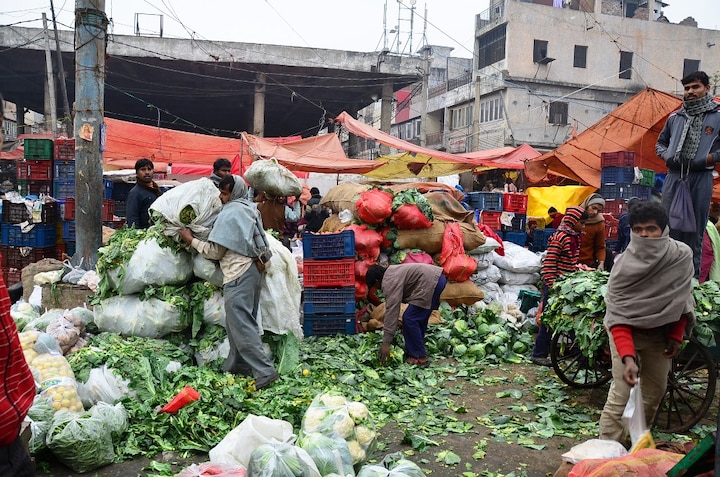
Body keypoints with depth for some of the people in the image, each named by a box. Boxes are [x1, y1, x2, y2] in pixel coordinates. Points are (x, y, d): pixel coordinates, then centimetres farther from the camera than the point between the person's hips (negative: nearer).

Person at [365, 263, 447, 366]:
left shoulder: (390, 282, -10)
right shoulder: (391, 272, 21)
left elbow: (392, 310, -17)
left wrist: (386, 342, -17)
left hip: (431, 283, -11)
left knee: (409, 319, -5)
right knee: (420, 318, 21)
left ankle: (419, 358, 2)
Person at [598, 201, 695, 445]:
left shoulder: (682, 256, -14)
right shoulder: (623, 265, -23)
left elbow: (681, 301, 2)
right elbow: (617, 317, -25)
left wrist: (676, 336, 0)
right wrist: (627, 357, -35)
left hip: (661, 333, 4)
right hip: (627, 331, -4)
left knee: (655, 392, 13)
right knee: (622, 395, -11)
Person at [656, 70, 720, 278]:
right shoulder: (675, 117, 14)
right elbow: (660, 142, 25)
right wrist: (665, 154, 6)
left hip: (701, 178, -3)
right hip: (674, 177, 3)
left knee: (695, 230, 2)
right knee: (669, 227, 5)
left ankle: (692, 277, 9)